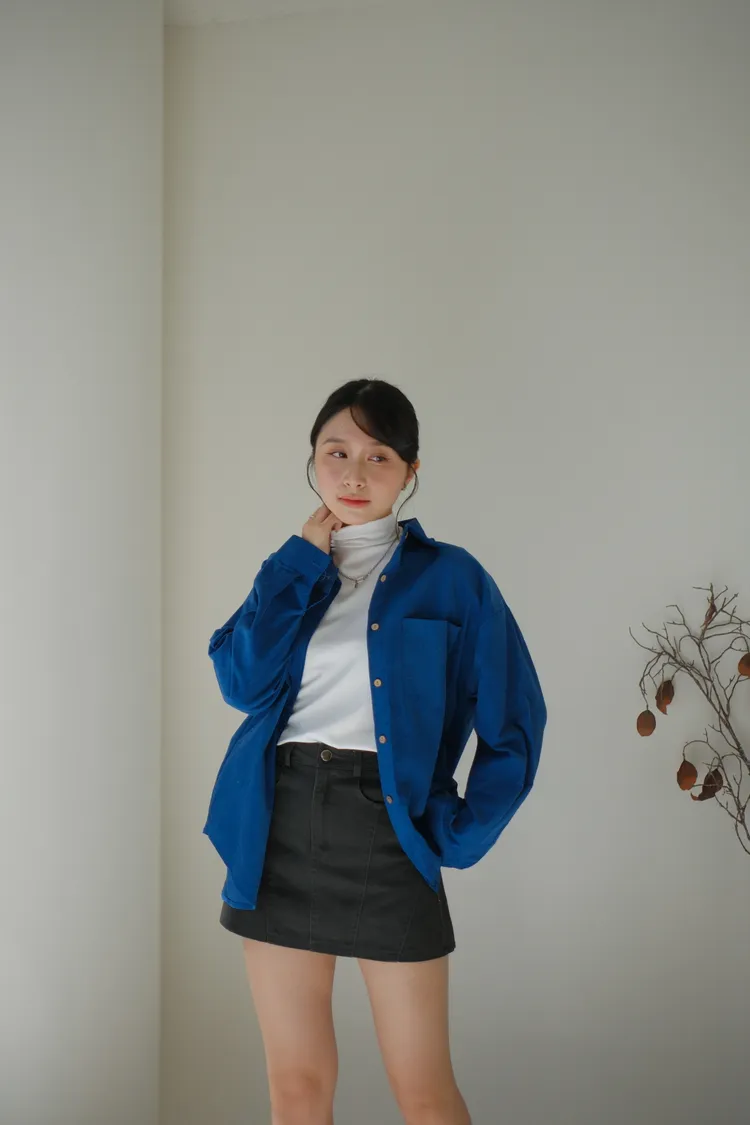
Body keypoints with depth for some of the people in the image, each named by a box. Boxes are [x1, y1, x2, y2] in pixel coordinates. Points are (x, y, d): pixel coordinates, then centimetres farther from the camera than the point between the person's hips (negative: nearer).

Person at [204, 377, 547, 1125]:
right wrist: (303, 560, -4)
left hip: (387, 830, -3)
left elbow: (515, 723, 0)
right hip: (281, 830, 4)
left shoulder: (449, 577, 0)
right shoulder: (291, 574, 11)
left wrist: (459, 834, -7)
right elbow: (242, 680, -7)